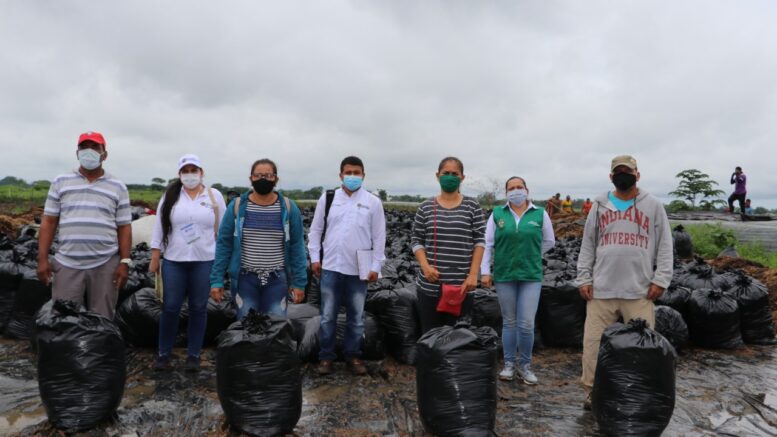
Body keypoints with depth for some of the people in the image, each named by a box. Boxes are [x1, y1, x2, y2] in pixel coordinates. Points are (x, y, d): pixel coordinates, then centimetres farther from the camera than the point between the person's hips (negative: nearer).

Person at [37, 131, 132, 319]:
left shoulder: (118, 187, 6)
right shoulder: (61, 182, 8)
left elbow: (124, 227, 4)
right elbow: (49, 222, 7)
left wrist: (124, 262, -4)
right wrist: (43, 259, 0)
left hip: (106, 265, 0)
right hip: (67, 265, 1)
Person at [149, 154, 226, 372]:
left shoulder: (214, 196, 3)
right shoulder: (170, 196, 5)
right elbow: (159, 227, 5)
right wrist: (155, 258, 2)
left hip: (204, 262, 0)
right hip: (173, 261, 1)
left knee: (198, 309, 6)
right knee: (170, 308, 5)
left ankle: (193, 355, 17)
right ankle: (164, 354, 20)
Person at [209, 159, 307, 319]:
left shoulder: (288, 207, -2)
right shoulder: (237, 206, -2)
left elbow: (297, 247, 0)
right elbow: (223, 244, 1)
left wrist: (299, 282, -2)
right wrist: (217, 280, -3)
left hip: (277, 279, 0)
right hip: (245, 279, 0)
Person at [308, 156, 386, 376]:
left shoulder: (373, 202, -1)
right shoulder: (327, 198, 3)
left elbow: (379, 237, 0)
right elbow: (315, 230, 8)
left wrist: (376, 266, -3)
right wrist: (314, 257, 1)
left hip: (359, 269, 0)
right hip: (331, 267, 1)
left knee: (356, 316, 10)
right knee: (328, 316, 7)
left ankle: (354, 356, 24)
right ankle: (326, 356, 20)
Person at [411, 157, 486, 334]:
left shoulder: (472, 206, 2)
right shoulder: (426, 207, 5)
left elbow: (479, 241, 1)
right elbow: (416, 240, 6)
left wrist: (473, 274, -7)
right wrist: (425, 266, -10)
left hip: (461, 285, -1)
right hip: (430, 285, 1)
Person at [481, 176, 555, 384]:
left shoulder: (540, 214, 2)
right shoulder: (497, 214, 2)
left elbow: (549, 242, 13)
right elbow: (487, 244, 2)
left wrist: (531, 255, 8)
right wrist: (485, 271, -4)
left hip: (531, 275, 0)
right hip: (504, 275, 1)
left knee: (527, 324, -4)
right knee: (509, 322, 10)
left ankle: (525, 365, 16)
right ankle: (509, 364, 23)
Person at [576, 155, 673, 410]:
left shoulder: (653, 205, 8)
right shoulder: (600, 206, 12)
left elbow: (664, 246, 5)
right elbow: (587, 246, 11)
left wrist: (660, 280, -4)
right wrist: (584, 279, 3)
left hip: (640, 291, -1)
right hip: (601, 289, 2)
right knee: (594, 342, 1)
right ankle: (594, 391, 14)